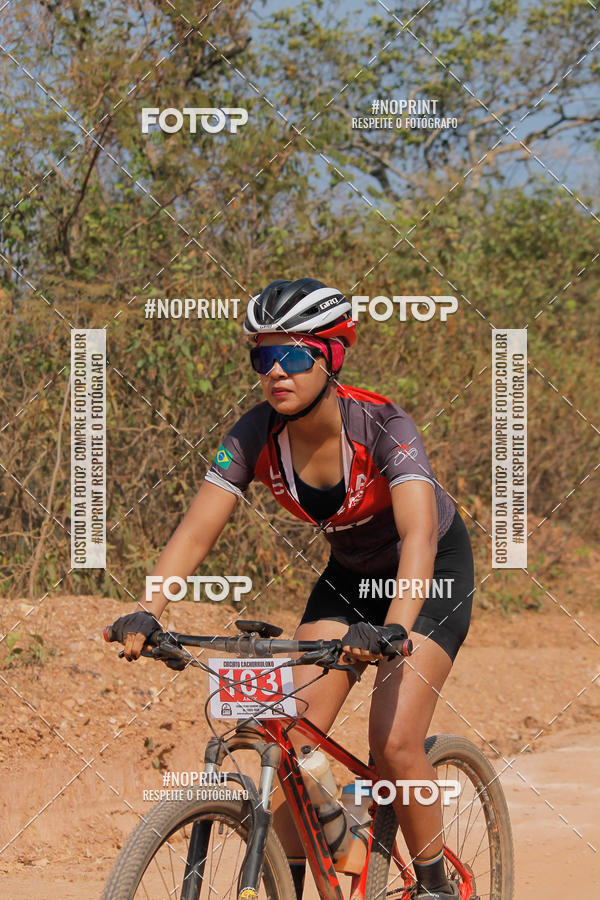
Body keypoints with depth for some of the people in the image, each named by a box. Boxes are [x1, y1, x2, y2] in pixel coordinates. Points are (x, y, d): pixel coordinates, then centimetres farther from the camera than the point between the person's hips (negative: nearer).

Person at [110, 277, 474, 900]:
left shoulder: (382, 428, -32)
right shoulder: (256, 436, -19)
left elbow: (418, 537, -45)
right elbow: (196, 531, -26)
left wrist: (393, 629, -62)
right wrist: (146, 614, -43)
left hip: (430, 575, -5)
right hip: (349, 574, 5)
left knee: (393, 743, -18)